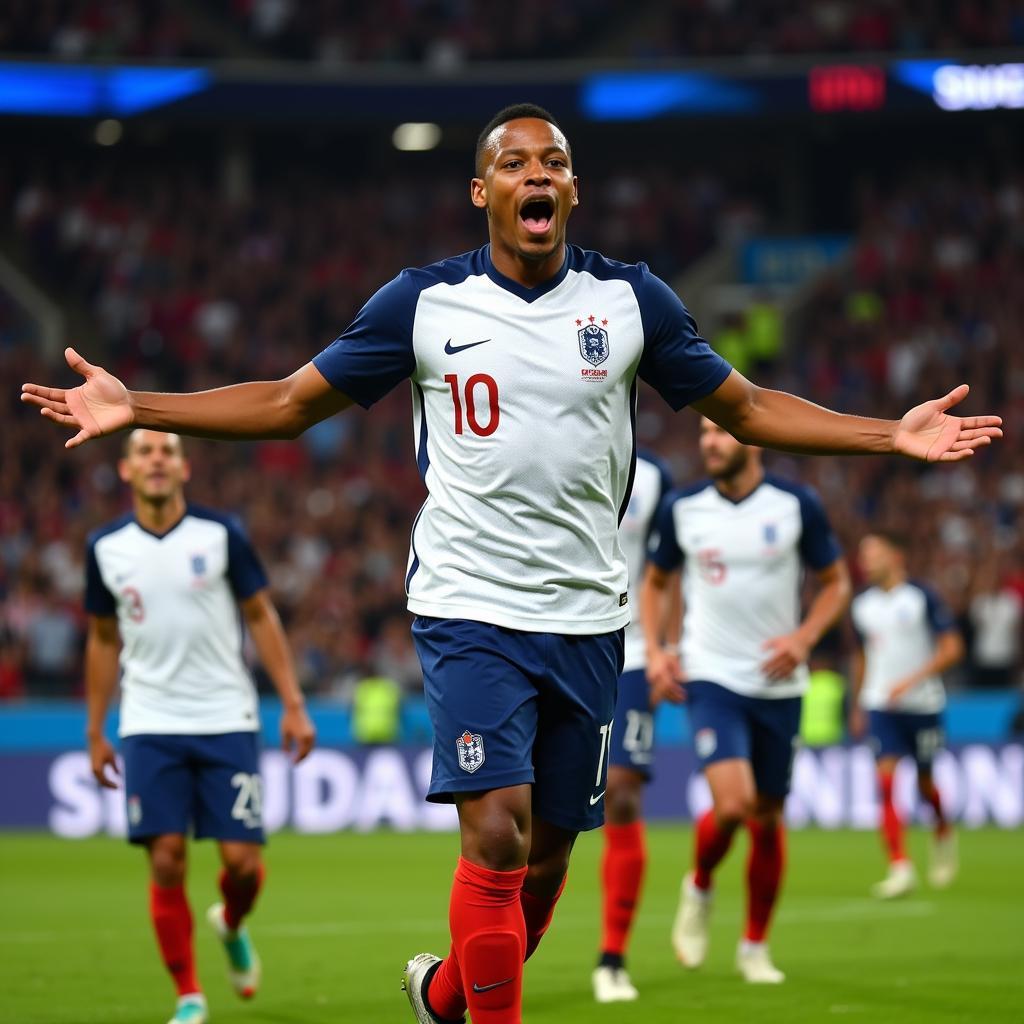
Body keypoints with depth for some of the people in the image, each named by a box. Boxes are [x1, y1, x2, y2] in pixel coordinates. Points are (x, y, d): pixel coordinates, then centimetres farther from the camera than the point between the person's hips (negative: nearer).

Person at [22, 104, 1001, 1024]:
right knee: (498, 833, -19)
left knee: (549, 853, 10)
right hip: (470, 608, -3)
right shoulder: (423, 302, -1)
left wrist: (894, 433, 3)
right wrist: (136, 408, -4)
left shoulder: (631, 300, 3)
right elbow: (291, 402, 5)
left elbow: (744, 406, 12)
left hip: (586, 618, 3)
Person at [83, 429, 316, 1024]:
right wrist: (96, 734, 13)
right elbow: (103, 641, 14)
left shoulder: (220, 534, -1)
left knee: (243, 859, -5)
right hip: (150, 726, 1)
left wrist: (293, 704, -2)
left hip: (227, 722, -1)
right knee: (166, 859, -8)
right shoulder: (107, 548, 4)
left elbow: (261, 617, 4)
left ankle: (232, 925, 30)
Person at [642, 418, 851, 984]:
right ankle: (699, 887, 10)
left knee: (768, 818, 7)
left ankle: (755, 947, 24)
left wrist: (803, 638, -10)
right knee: (732, 802, -21)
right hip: (711, 677, -1)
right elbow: (655, 581, 14)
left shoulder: (797, 505, -3)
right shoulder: (682, 508, 0)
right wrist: (653, 650, 0)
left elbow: (835, 582, 6)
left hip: (777, 682, 1)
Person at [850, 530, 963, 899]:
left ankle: (944, 833, 40)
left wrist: (912, 680, -20)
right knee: (886, 780, -13)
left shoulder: (922, 597, -8)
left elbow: (952, 648, -10)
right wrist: (857, 706, 22)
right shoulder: (863, 605, 7)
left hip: (923, 703, -3)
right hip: (880, 705, 3)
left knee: (924, 782, 8)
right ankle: (900, 866, -15)